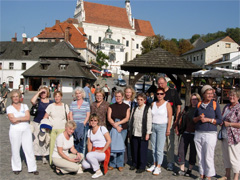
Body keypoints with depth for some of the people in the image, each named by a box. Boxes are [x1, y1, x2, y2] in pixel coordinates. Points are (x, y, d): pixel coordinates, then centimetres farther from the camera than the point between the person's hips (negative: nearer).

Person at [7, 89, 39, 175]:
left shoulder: (25, 106, 9)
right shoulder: (9, 108, 4)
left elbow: (28, 117, -4)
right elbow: (12, 120, -10)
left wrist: (17, 118, -11)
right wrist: (23, 118, -7)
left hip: (26, 130, 1)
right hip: (15, 130, -1)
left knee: (29, 149, 0)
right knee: (15, 149, 5)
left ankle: (32, 168, 8)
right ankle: (16, 168, 22)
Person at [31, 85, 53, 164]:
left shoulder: (51, 102, 5)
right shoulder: (38, 101, -2)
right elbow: (32, 101, -26)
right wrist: (38, 92, -18)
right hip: (36, 123, -2)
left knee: (45, 141, 9)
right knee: (35, 140, 1)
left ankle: (44, 157, 22)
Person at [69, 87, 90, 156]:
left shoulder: (86, 103, 5)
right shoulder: (72, 103, 12)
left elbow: (88, 115, 1)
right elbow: (70, 115, 8)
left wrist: (83, 124, -11)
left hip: (83, 125, -2)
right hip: (74, 126, 2)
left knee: (82, 143, -2)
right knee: (75, 143, 1)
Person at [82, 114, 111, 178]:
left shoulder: (102, 128, -6)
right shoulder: (89, 131, 11)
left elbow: (109, 140, -11)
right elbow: (89, 144, 11)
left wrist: (102, 150, -15)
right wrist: (89, 152, -6)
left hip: (104, 151, -5)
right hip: (94, 150, 5)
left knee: (89, 156, -31)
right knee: (84, 165, -19)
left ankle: (98, 172, -9)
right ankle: (96, 164, 12)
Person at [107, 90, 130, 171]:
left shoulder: (126, 107, 7)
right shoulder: (111, 106, 8)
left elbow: (127, 118, -1)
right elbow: (109, 118, 0)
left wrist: (118, 123, -12)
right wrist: (116, 126, -10)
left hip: (123, 129, 0)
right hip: (113, 128, 0)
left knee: (121, 146, 0)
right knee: (112, 145, -2)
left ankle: (120, 164, 12)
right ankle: (112, 164, 10)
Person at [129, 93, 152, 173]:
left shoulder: (147, 109, -5)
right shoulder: (134, 109, 9)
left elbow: (149, 122, -7)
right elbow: (131, 120, 14)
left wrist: (148, 133, -9)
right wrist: (130, 131, 12)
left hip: (142, 134, -4)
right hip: (134, 133, 5)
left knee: (142, 150, 2)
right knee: (134, 149, 12)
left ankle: (142, 166, 14)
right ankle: (135, 164, 28)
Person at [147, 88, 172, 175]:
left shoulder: (167, 104, -2)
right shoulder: (153, 104, 11)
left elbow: (170, 117, -6)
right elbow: (151, 116, 11)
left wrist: (168, 129, -12)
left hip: (162, 127, -4)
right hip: (153, 126, 5)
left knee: (159, 148, -5)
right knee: (153, 148, 8)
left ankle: (158, 167, 3)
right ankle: (154, 164, 20)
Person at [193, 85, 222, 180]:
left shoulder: (215, 104, 0)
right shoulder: (199, 104, 9)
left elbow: (220, 120, -2)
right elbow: (194, 119, 14)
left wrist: (208, 119, -14)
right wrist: (198, 118, -7)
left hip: (210, 134, -4)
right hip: (198, 134, 4)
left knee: (208, 157, -1)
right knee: (200, 156, 9)